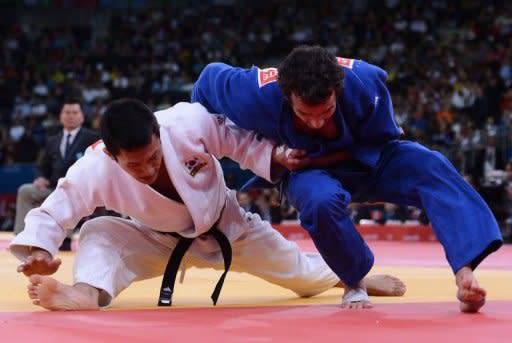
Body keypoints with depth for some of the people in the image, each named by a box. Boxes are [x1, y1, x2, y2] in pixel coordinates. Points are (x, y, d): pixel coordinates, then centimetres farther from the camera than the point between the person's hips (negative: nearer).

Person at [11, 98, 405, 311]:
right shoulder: (95, 169, -36)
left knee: (304, 274, 15)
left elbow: (239, 139, -20)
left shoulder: (190, 121, -37)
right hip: (159, 239, 0)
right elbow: (52, 212, -30)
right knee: (98, 234, -28)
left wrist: (275, 157, -34)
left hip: (225, 225, 0)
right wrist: (39, 251, -48)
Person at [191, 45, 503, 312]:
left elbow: (382, 141, -16)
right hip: (311, 170, -1)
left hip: (367, 158, 1)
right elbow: (211, 76, -14)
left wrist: (324, 158, -26)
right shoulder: (258, 94, -37)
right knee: (321, 201, -38)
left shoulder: (364, 83, -35)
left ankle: (464, 274, -38)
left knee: (433, 167, -27)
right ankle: (355, 282, -9)